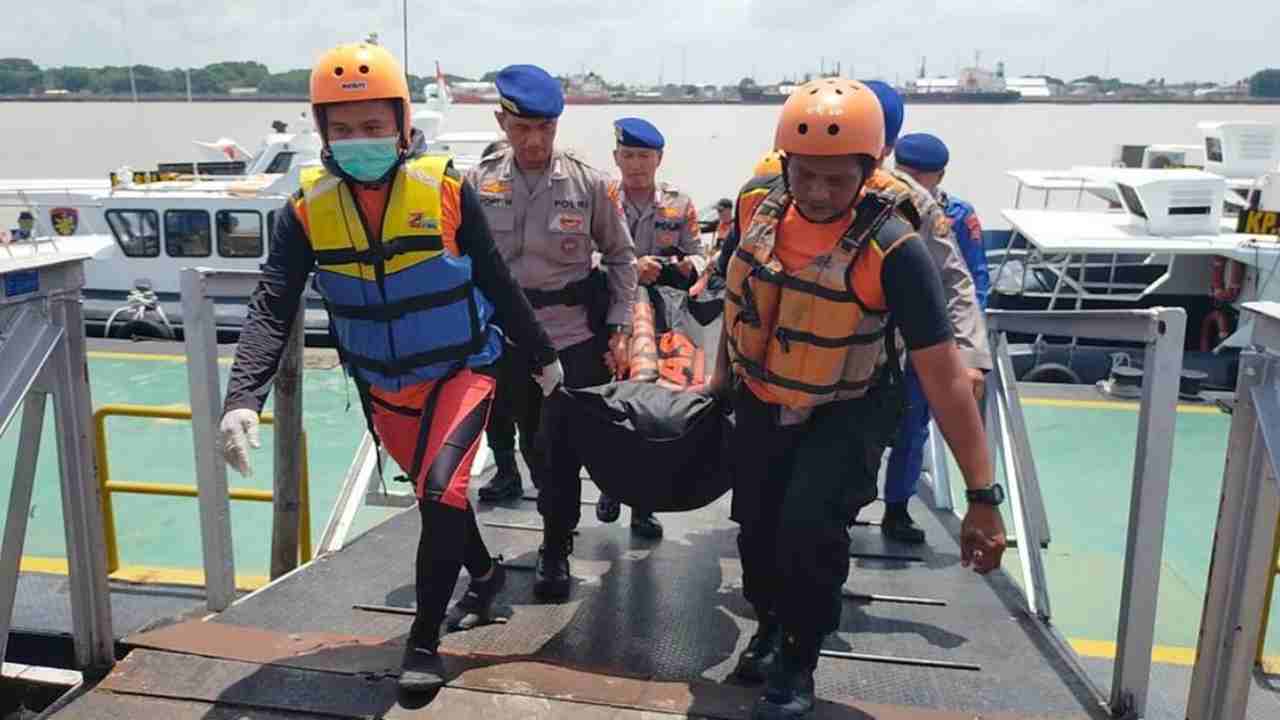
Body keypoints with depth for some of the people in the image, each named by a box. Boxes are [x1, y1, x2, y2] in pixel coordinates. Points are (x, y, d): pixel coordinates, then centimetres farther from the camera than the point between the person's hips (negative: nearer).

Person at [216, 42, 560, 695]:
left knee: (440, 492, -17)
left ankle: (424, 642, 3)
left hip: (460, 372, -3)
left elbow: (497, 284, -4)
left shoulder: (445, 188, -14)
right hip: (383, 390, 3)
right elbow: (271, 310, -15)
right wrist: (243, 399, -28)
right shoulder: (308, 207, -10)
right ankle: (485, 573, 47)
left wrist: (542, 355, 4)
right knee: (435, 493, 18)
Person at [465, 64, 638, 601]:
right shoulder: (478, 184, -1)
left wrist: (619, 328, -3)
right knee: (533, 445, 16)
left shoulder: (589, 183, -7)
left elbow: (620, 257, 2)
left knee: (558, 446, -4)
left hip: (576, 338, -3)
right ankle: (560, 522, 41)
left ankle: (555, 547, 16)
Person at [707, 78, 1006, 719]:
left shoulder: (892, 249, -29)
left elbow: (944, 377, -27)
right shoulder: (758, 203, -15)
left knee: (808, 526, -21)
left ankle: (797, 664, 8)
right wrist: (723, 371, 15)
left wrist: (982, 496, -26)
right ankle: (770, 626, 46)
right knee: (756, 524, 14)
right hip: (760, 401, 5)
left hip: (846, 411, -4)